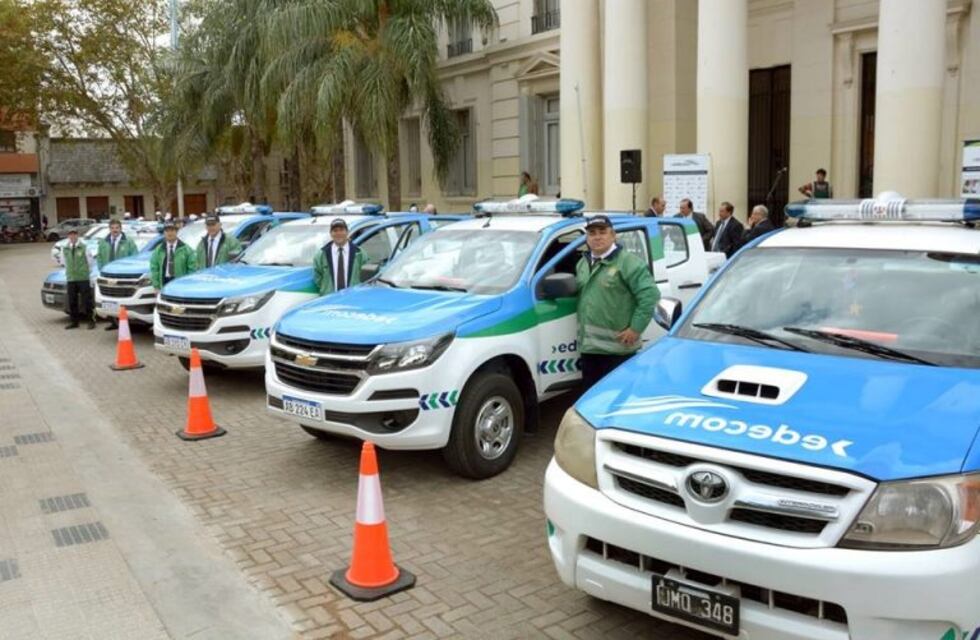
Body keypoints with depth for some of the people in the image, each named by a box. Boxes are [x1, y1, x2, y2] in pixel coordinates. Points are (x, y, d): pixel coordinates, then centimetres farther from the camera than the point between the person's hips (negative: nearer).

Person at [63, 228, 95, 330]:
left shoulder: (84, 247, -4)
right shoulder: (65, 249, 8)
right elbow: (64, 262, 19)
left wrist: (89, 273, 8)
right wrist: (68, 273, 17)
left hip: (83, 278, -4)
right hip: (71, 279, 4)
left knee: (86, 300, -2)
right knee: (72, 302, 7)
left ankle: (91, 321, 4)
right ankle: (74, 322, 15)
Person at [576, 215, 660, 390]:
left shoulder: (628, 262, -11)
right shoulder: (583, 263, 15)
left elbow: (650, 294, -17)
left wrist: (636, 328, -18)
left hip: (617, 347, -8)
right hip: (588, 346, 8)